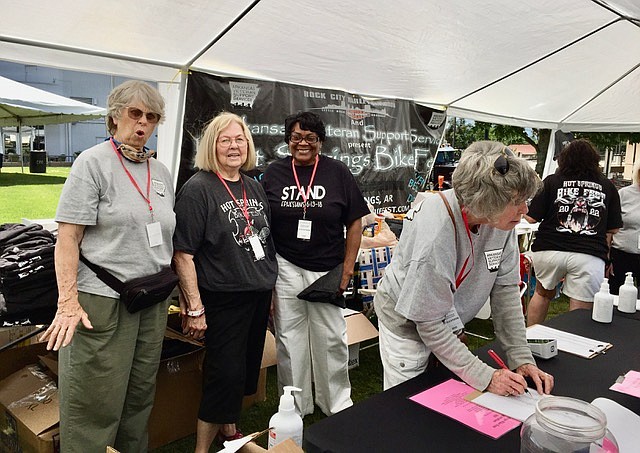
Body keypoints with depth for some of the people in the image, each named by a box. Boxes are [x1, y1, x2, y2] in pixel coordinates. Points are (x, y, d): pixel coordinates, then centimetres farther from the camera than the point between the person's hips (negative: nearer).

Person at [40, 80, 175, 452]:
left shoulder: (161, 172, 12)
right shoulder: (93, 163, -5)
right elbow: (67, 238, -10)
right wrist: (68, 303, -18)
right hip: (102, 302, -6)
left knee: (141, 398, 16)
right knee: (95, 407, 2)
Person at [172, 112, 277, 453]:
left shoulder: (254, 188, 9)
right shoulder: (197, 189, -13)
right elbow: (183, 254, -17)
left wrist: (270, 289, 16)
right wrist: (194, 308, -20)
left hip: (258, 295, 7)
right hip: (223, 300, -7)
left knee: (246, 369, 19)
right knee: (225, 374, -1)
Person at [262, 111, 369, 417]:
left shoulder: (337, 173, -1)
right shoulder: (274, 173, 3)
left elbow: (354, 222, 2)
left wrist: (348, 268, -3)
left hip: (327, 271, -1)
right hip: (284, 268, 1)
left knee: (332, 339, 6)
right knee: (289, 338, 9)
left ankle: (337, 403, 28)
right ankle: (295, 406, 27)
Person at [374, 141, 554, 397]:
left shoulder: (502, 218, -18)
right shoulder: (435, 234, -37)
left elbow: (505, 288, -9)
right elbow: (429, 323, -27)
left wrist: (521, 358, -13)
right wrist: (484, 377, -26)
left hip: (449, 320, 6)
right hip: (408, 324, -6)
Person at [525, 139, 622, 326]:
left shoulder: (552, 181, 3)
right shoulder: (607, 187, 10)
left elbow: (531, 218, 0)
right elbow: (613, 229, 11)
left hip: (549, 249, 1)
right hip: (590, 255, -1)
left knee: (543, 293, 25)